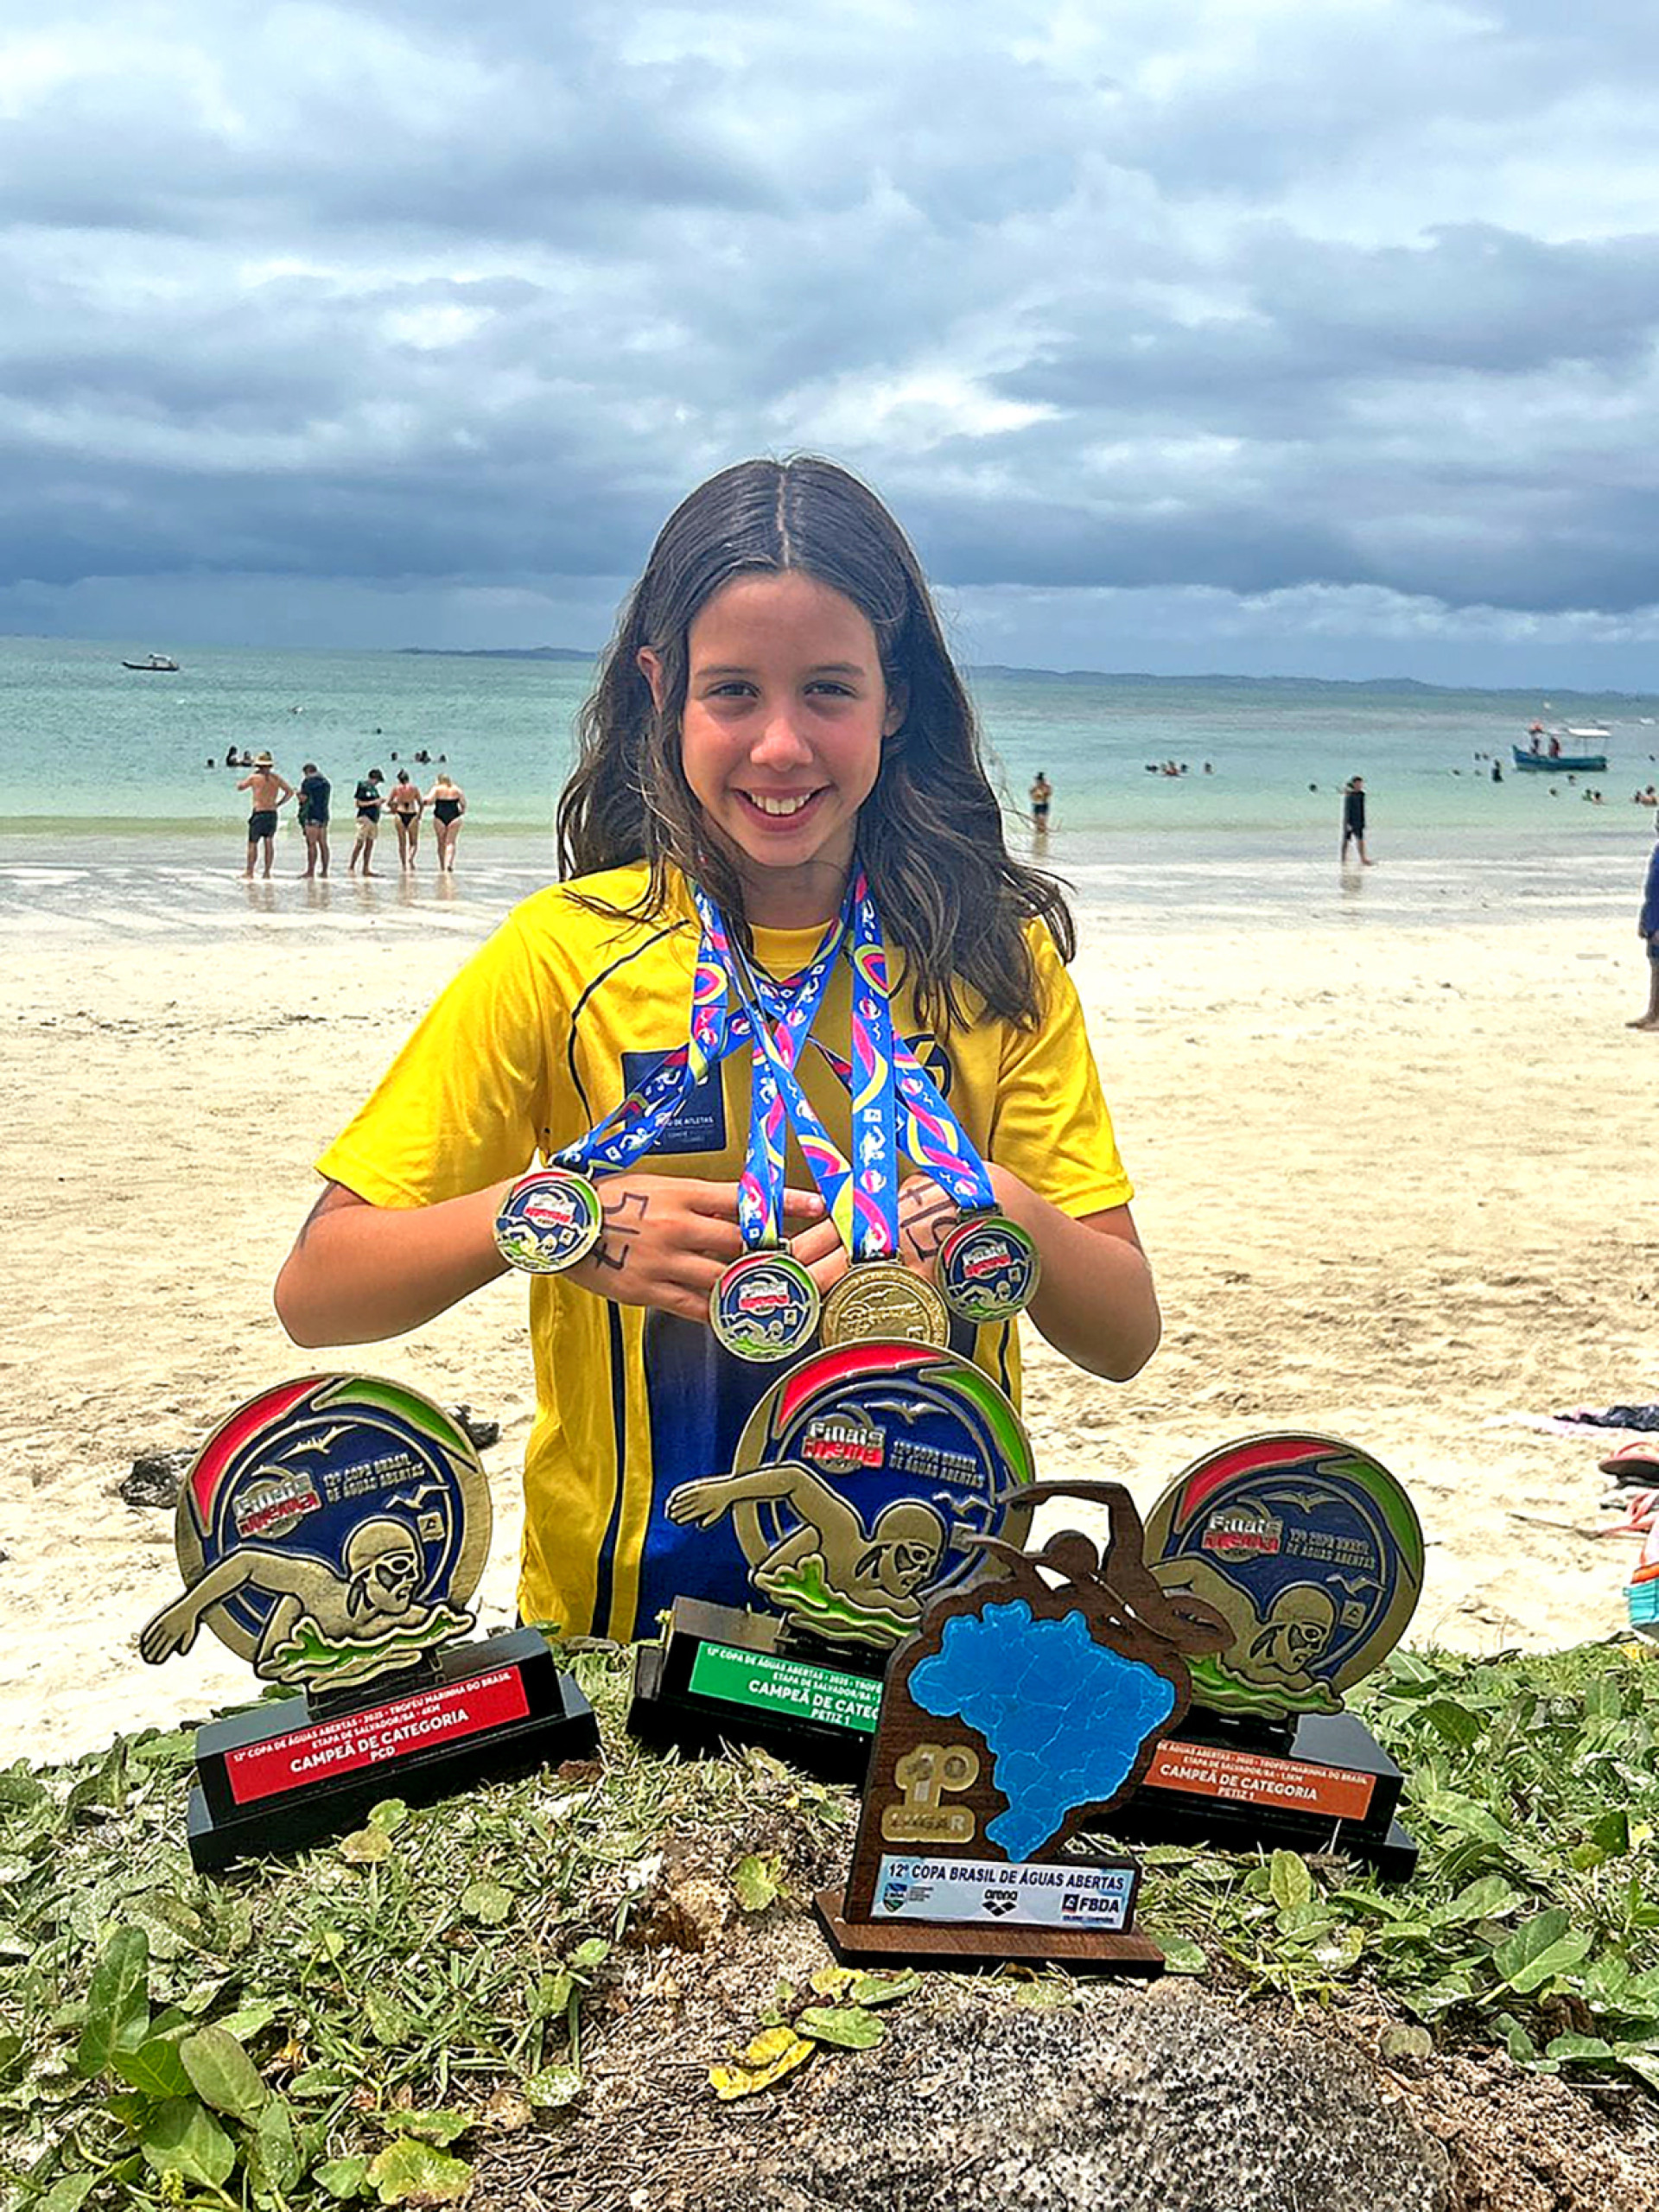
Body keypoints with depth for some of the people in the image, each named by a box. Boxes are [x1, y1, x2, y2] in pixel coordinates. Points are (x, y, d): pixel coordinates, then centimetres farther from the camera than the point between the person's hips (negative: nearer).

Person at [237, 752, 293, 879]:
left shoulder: (254, 777, -5)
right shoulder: (276, 778, 5)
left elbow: (239, 787, 9)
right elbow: (290, 791, 7)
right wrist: (278, 804, 9)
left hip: (258, 813, -4)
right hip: (272, 813, 4)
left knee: (253, 843, 1)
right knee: (269, 842, 7)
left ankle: (250, 872, 0)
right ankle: (267, 871, 5)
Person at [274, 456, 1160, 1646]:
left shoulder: (994, 957, 2)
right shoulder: (569, 952, -2)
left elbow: (1127, 1335, 0)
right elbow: (313, 1294, -2)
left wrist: (1000, 1212, -19)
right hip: (623, 1625, -1)